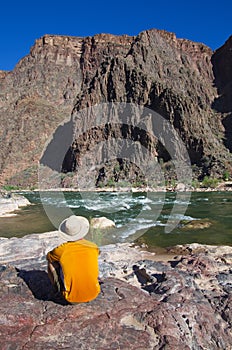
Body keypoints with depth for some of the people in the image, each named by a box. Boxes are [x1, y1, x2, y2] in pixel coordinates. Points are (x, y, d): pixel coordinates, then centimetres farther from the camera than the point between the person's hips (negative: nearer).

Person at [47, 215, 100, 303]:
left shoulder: (62, 249, -17)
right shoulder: (94, 247, -10)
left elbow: (48, 256, 6)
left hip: (71, 298, -2)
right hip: (93, 294, 3)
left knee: (51, 263, 11)